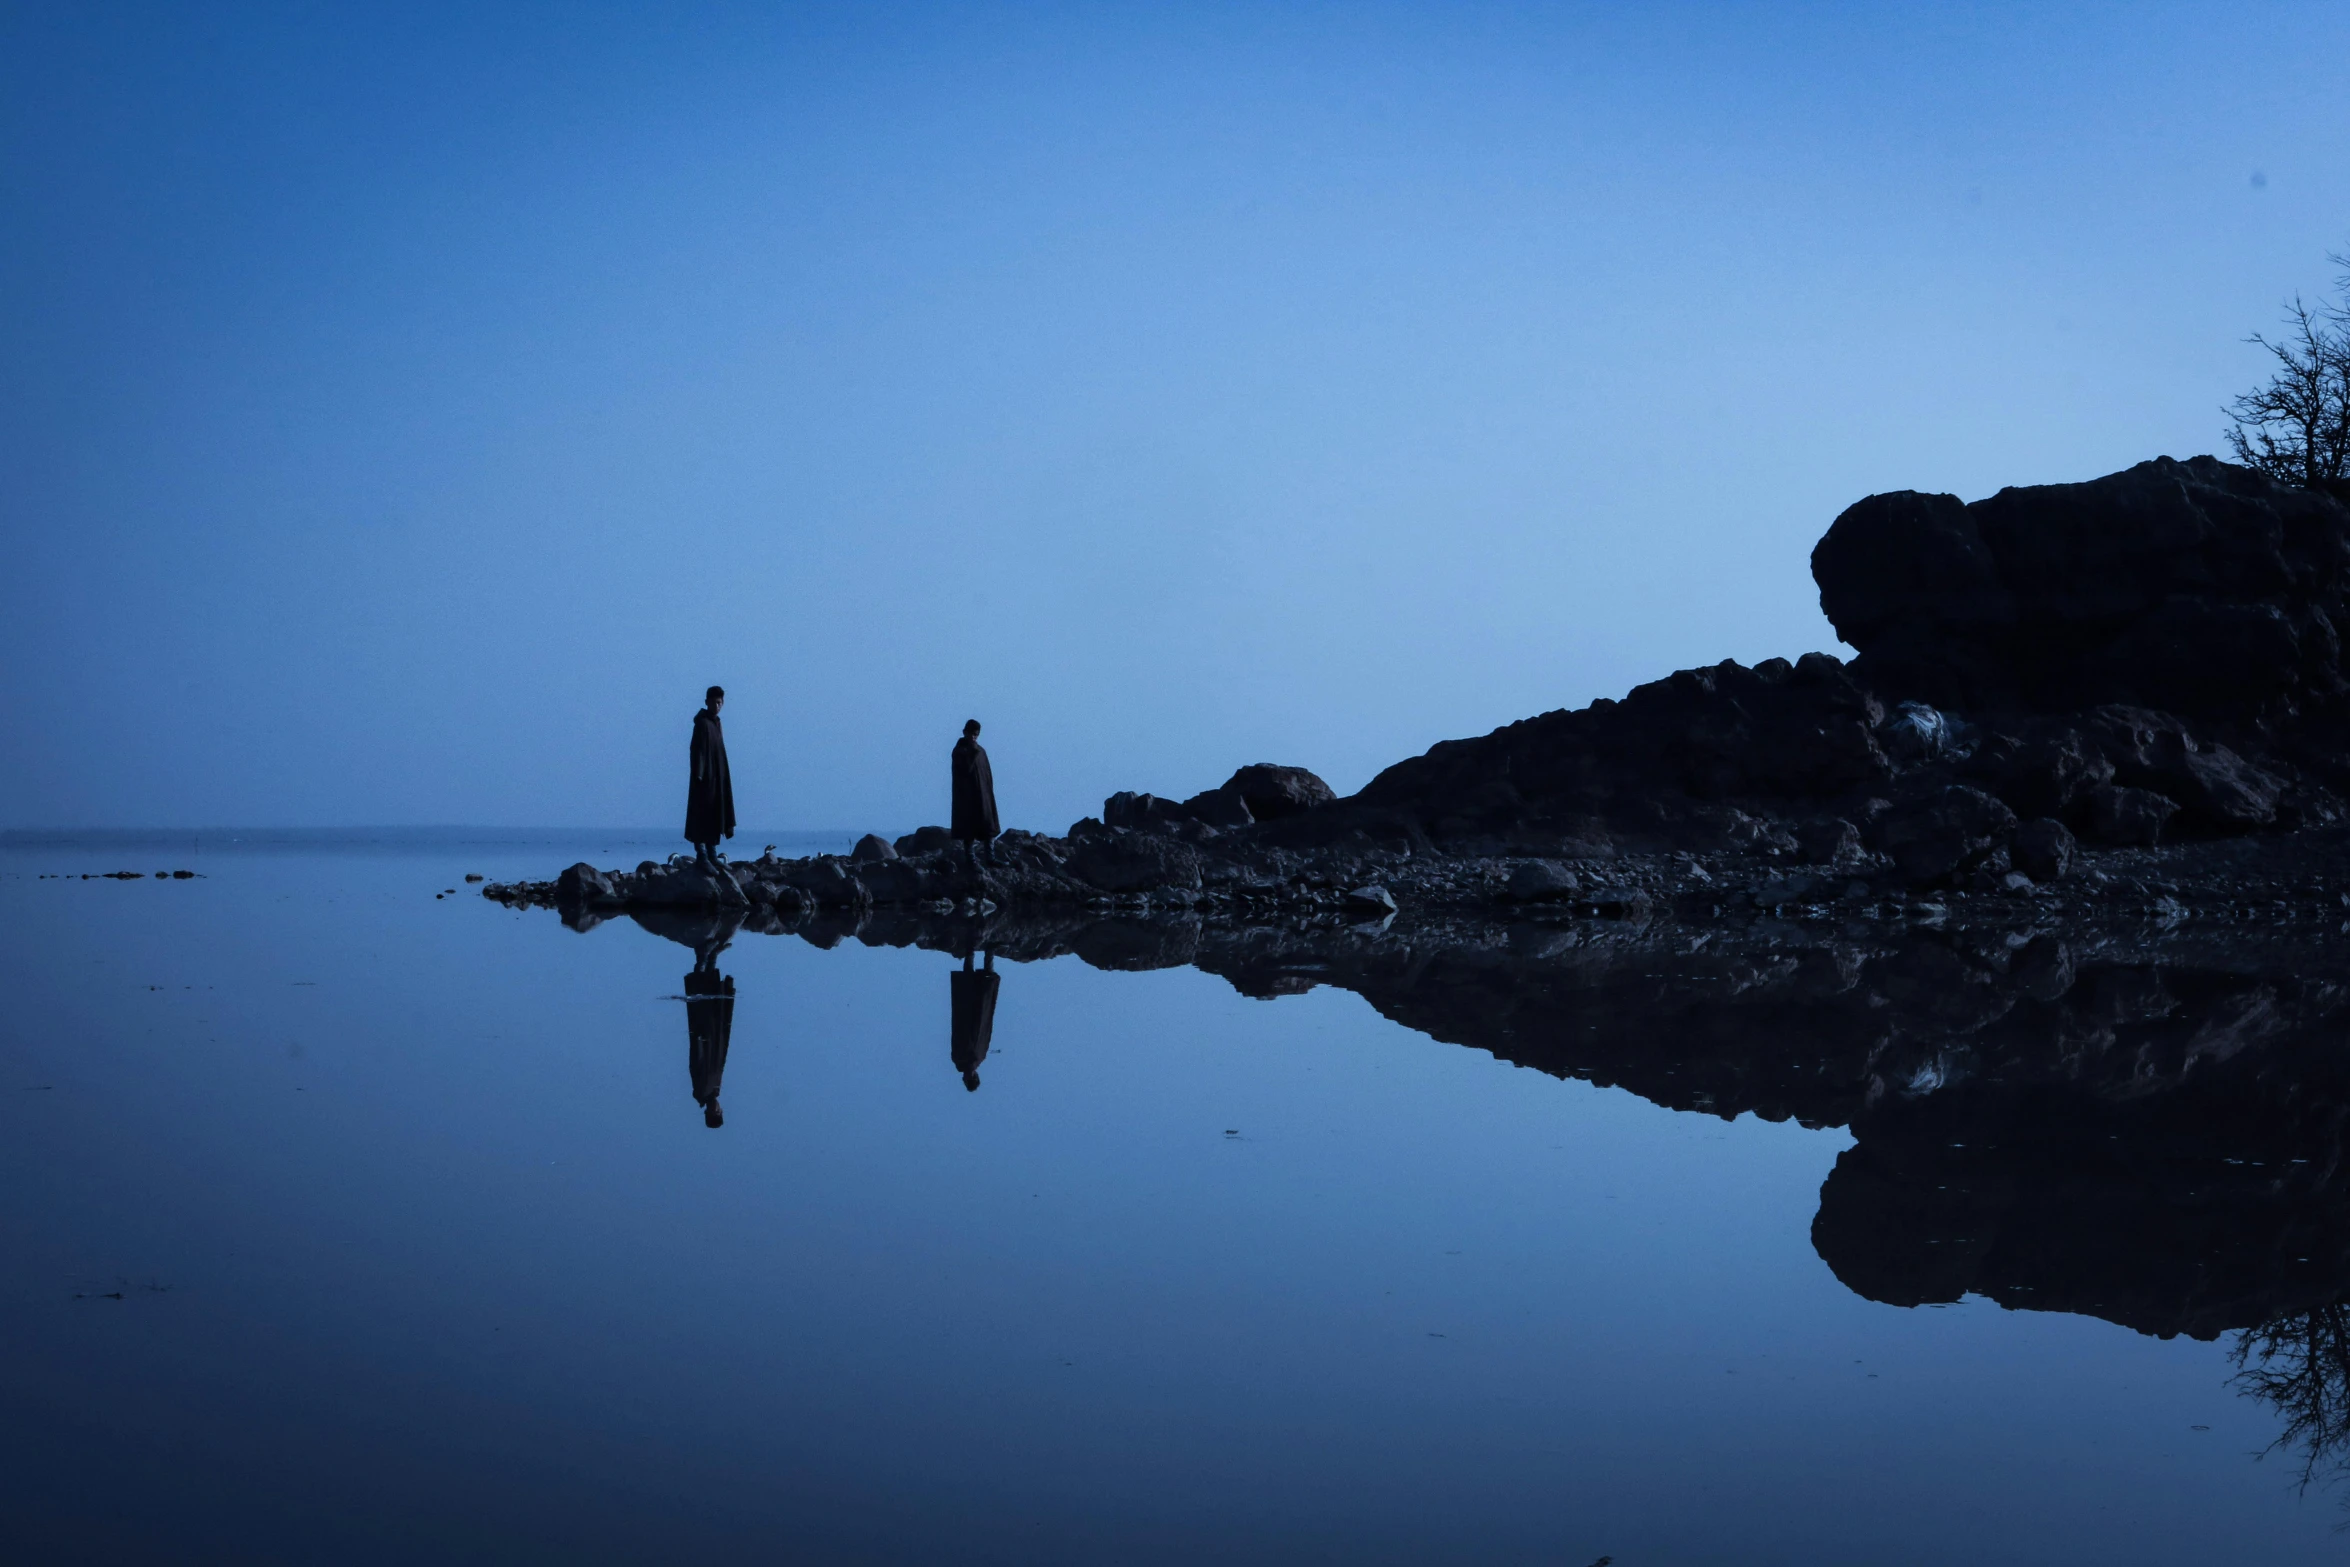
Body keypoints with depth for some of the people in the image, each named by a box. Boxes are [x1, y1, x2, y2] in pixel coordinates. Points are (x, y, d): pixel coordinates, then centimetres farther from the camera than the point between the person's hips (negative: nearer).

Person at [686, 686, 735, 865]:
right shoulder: (702, 723, -12)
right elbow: (697, 750, -18)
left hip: (718, 777, 9)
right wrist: (698, 774, -25)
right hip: (705, 776, -9)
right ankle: (701, 854, -8)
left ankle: (712, 855, 14)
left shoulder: (715, 723, 15)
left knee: (715, 815, 10)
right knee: (702, 814, -7)